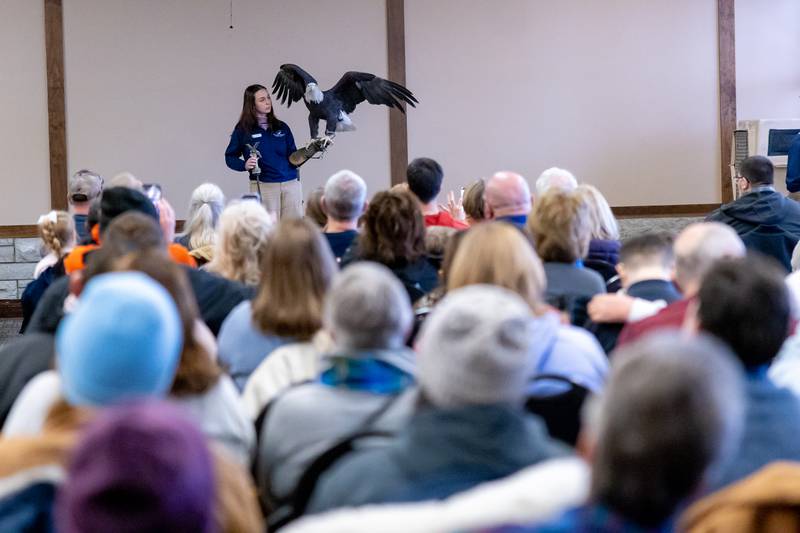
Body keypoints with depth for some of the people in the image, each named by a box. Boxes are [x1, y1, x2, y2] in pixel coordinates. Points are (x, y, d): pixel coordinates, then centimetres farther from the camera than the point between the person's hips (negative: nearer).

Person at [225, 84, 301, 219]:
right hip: (263, 186, -3)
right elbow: (230, 157, 5)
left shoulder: (282, 127, 10)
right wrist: (245, 165, -14)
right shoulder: (243, 129, 1)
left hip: (291, 184, 3)